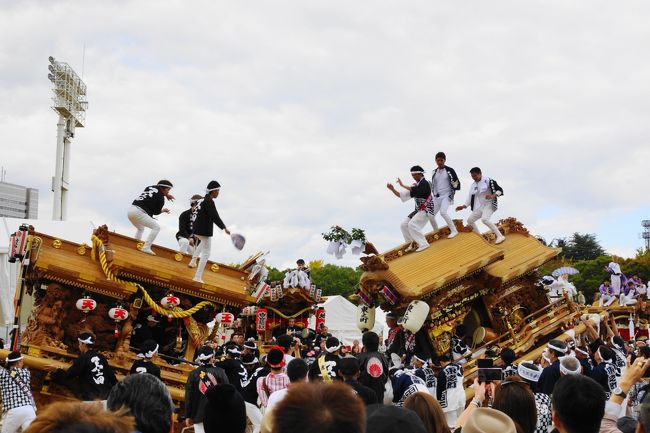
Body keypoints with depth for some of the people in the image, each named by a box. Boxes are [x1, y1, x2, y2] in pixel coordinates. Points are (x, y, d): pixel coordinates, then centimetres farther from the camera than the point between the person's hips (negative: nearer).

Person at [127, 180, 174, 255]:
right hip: (138, 212, -9)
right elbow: (156, 212, 3)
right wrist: (163, 210, 22)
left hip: (130, 210, 9)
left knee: (140, 228, 33)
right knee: (156, 227, -4)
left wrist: (166, 195, 28)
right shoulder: (160, 198, -4)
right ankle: (146, 247, -13)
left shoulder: (149, 187, 17)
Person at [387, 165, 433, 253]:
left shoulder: (424, 183, -14)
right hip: (419, 210, 9)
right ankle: (412, 244, 11)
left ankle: (423, 244, -21)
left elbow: (415, 191, -35)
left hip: (427, 209, -9)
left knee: (412, 224, -24)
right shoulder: (415, 185, 12)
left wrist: (402, 185, -31)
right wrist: (393, 189, -5)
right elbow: (402, 195, 9)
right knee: (404, 225, 4)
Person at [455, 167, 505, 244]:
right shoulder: (473, 186, 10)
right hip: (479, 207, 9)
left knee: (484, 219, -32)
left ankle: (500, 236, -28)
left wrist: (492, 196, -33)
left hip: (489, 205, -8)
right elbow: (470, 198, 16)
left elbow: (500, 190, -15)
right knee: (470, 220, 10)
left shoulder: (488, 181, -12)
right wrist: (463, 206, 3)